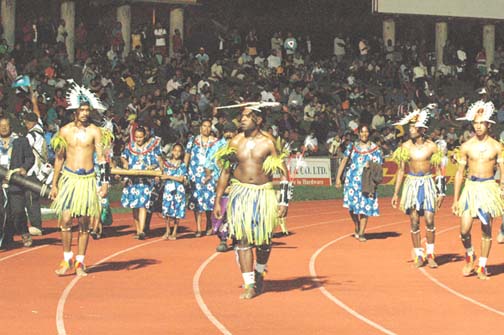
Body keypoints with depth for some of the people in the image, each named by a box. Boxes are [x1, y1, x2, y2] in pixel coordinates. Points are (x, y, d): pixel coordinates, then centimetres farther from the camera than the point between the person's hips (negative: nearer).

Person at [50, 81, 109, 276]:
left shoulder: (94, 132, -1)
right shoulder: (65, 131, 5)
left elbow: (102, 158, -1)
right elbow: (59, 158, 12)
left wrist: (105, 183, -8)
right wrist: (54, 184, 11)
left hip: (88, 179, -1)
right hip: (68, 178, 1)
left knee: (84, 222, 1)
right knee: (66, 220, -7)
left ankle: (80, 262, 10)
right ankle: (67, 260, 6)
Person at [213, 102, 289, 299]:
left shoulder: (268, 143, -4)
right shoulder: (235, 142, 4)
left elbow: (283, 172, -2)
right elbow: (225, 172, 10)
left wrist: (284, 201, -8)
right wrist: (217, 202, 7)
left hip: (264, 194, -2)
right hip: (240, 193, 2)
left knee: (263, 239, 5)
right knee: (242, 239, -6)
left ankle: (259, 274, 32)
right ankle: (249, 285, -2)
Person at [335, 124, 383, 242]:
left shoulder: (375, 149, 5)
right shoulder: (352, 147, 9)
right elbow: (344, 161, 10)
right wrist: (338, 178, 4)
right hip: (352, 180, 1)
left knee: (364, 207, -2)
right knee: (351, 205, -9)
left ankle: (361, 233, 8)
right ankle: (357, 227, 17)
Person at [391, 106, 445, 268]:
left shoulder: (431, 146, -3)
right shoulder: (406, 147, 0)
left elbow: (438, 170, 4)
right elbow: (401, 170, 6)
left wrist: (441, 192, 1)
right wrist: (396, 193, 5)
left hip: (427, 184, -1)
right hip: (411, 184, 1)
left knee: (429, 220, -6)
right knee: (414, 222, 2)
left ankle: (430, 254, 7)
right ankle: (419, 256, 12)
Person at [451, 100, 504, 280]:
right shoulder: (466, 147, 3)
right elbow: (460, 173, 7)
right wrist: (455, 199, 6)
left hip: (489, 188, -1)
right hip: (470, 188, 1)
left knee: (486, 230, 2)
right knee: (464, 230, -6)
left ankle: (482, 265, 13)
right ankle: (469, 256, 21)